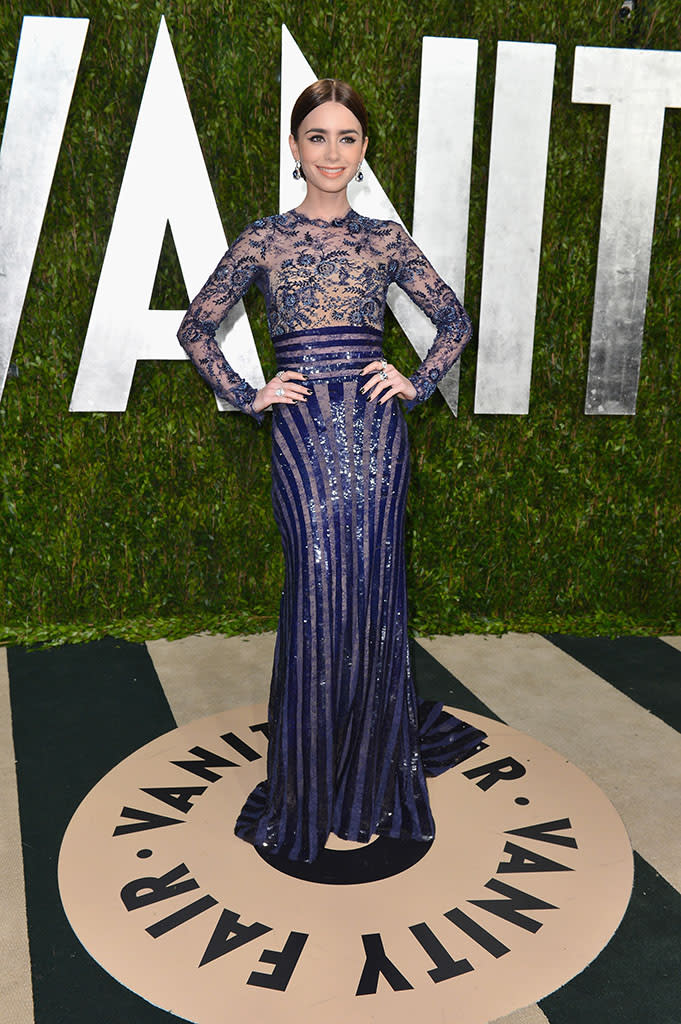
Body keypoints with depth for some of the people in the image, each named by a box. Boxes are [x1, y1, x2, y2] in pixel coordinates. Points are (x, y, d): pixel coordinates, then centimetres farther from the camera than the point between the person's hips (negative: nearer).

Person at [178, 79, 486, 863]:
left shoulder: (385, 238, 10)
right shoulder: (263, 239, 7)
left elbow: (454, 319, 18)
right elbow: (196, 328, 11)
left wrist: (417, 383, 6)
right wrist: (247, 396, 2)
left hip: (376, 427, 2)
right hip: (302, 430, -1)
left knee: (373, 587, 4)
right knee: (319, 590, -2)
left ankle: (374, 766, 24)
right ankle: (308, 784, 16)